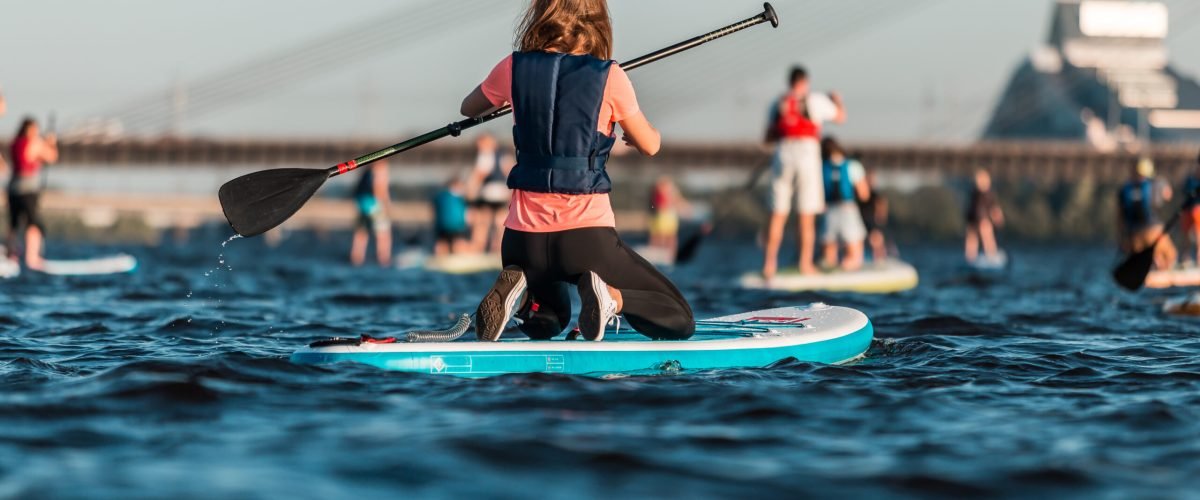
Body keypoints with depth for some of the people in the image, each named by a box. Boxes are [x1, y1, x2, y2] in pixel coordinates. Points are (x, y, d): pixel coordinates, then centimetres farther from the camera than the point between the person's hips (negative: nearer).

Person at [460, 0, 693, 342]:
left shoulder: (514, 69, 1)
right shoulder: (608, 76, -7)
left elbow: (469, 108, 22)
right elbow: (649, 146, 7)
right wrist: (649, 130, 30)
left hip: (524, 236, 4)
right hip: (587, 235, -4)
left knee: (545, 324, 33)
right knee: (678, 321, 10)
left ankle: (519, 294, -2)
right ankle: (609, 296, -19)